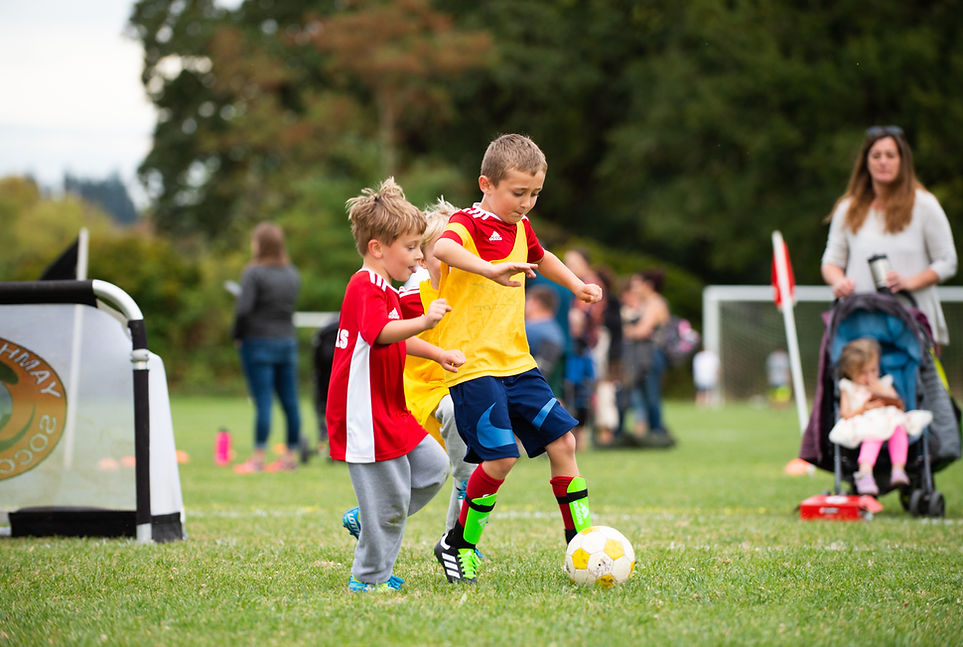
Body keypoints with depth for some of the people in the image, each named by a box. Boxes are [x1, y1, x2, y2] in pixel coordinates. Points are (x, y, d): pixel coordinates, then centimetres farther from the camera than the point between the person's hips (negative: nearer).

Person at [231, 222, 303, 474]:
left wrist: (237, 334, -5)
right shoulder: (293, 275, 9)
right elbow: (291, 305, 11)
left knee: (263, 401, -7)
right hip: (287, 342, 6)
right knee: (289, 401, 8)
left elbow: (243, 309, -18)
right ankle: (291, 455, 14)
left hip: (259, 342, -6)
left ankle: (258, 458, -6)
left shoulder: (254, 273, -11)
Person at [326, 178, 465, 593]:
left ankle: (366, 521, 21)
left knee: (433, 467, 12)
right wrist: (424, 322, -49)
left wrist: (438, 354, 24)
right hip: (366, 416, -10)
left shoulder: (384, 290, 19)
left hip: (391, 413, 10)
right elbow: (381, 333, -34)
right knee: (390, 495, -5)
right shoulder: (365, 288, -16)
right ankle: (370, 578, 7)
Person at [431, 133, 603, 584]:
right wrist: (492, 270, -50)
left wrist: (577, 286, 33)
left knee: (562, 440, 3)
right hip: (472, 365, -8)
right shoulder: (468, 224, -12)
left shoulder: (520, 229, 13)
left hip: (516, 362, 8)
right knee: (501, 456, -14)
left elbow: (540, 258, 38)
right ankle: (457, 547, 5)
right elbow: (442, 248, -38)